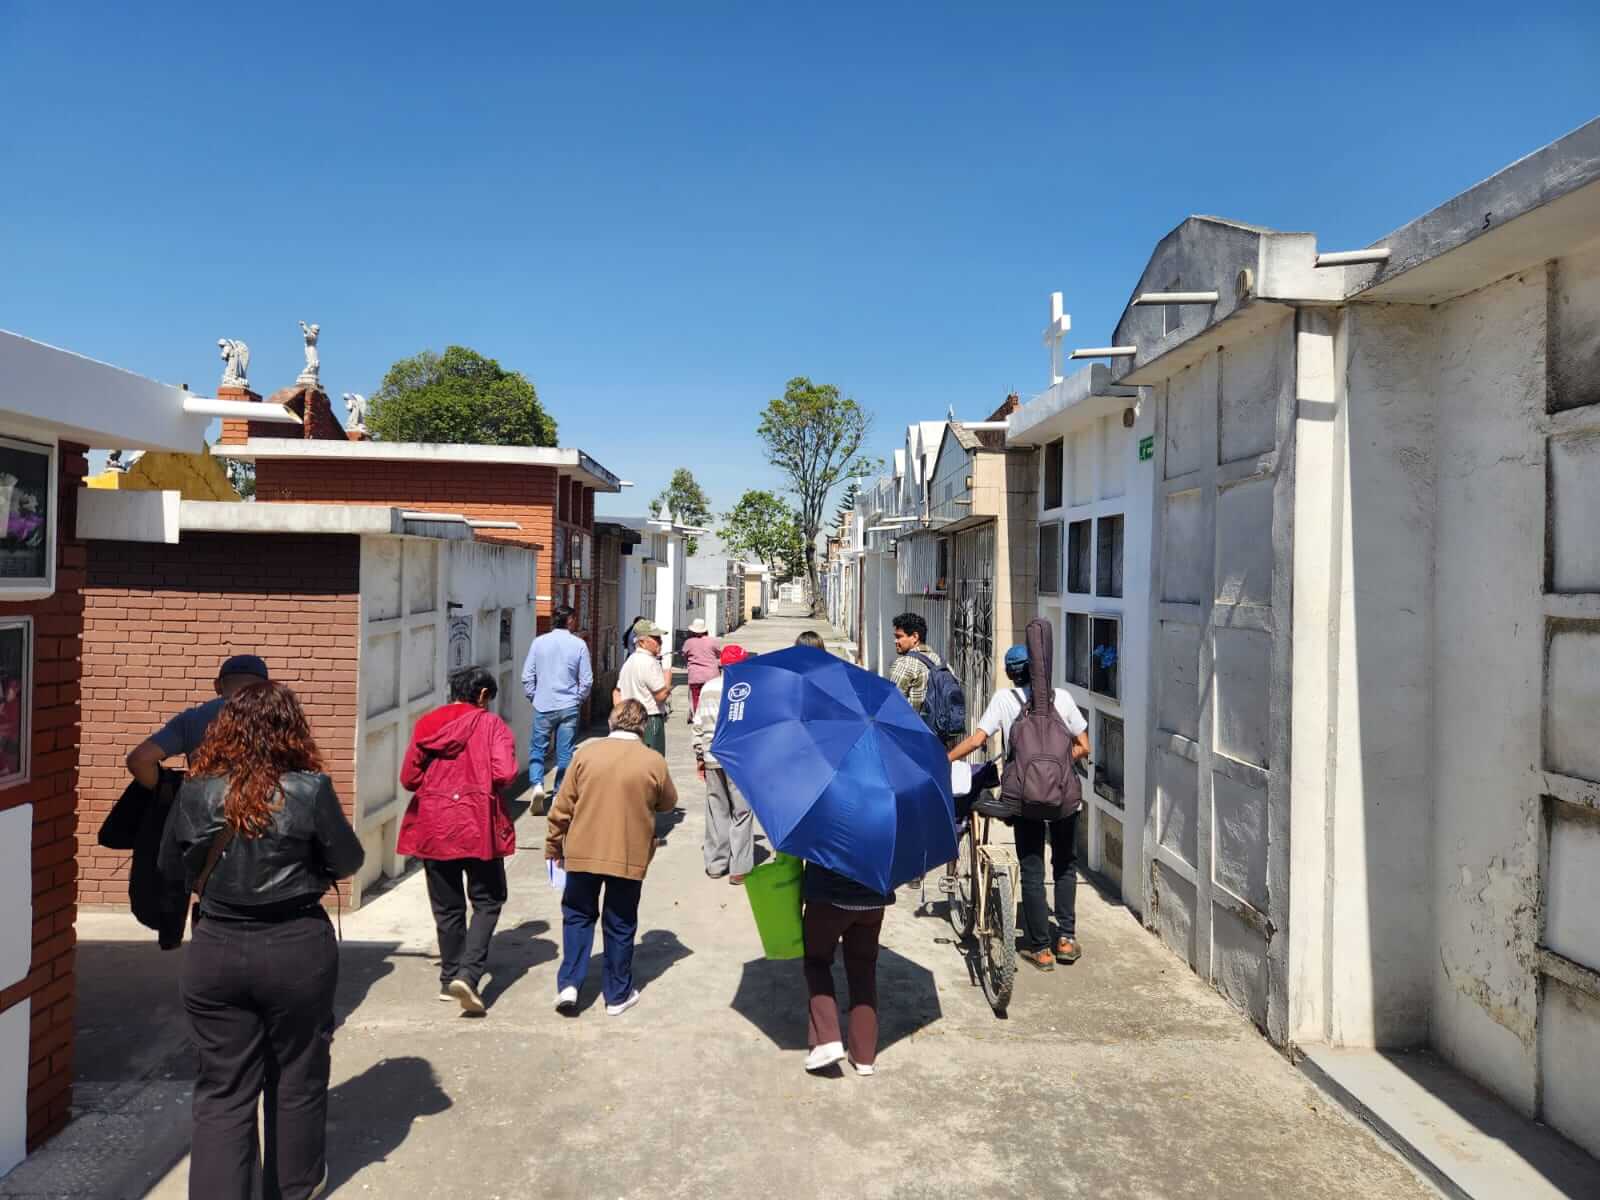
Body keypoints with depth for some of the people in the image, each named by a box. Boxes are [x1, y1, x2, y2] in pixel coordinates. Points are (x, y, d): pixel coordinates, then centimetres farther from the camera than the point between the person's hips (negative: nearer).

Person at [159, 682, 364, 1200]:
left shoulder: (196, 791, -8)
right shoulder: (310, 790, -15)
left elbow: (171, 865, 7)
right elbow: (349, 862, -6)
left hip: (216, 951, 1)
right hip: (298, 949, -1)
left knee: (222, 1090, 11)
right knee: (297, 1079, 18)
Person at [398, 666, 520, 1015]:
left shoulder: (426, 724, 5)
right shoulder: (491, 724, -5)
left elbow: (408, 778, 3)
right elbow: (505, 773, -16)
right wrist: (483, 781, 5)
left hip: (433, 827, 4)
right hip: (477, 827, -4)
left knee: (447, 907, 16)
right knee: (487, 901, 8)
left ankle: (450, 979, 23)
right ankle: (468, 974, -8)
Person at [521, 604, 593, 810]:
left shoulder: (539, 642, -2)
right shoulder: (579, 644, -5)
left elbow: (527, 676, 0)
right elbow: (587, 679, -2)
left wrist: (532, 697, 12)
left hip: (543, 706, 0)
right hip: (569, 707, 0)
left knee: (537, 748, 12)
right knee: (565, 753, 8)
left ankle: (537, 784, -8)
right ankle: (560, 793, 13)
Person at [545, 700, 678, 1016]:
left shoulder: (586, 752, -5)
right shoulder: (654, 762, -8)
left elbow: (562, 806, -1)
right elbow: (668, 803, 8)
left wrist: (554, 847, 10)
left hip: (582, 852, 1)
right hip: (630, 856, -1)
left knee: (578, 916, 19)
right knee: (620, 925, 12)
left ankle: (568, 984, 10)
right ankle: (618, 995, 21)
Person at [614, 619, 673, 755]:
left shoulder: (629, 662, 15)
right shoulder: (649, 662, -15)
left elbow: (616, 693, 19)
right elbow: (661, 695, -18)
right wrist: (668, 676, -2)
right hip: (650, 721, -10)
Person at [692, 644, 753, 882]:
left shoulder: (708, 687, 7)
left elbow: (699, 724, 9)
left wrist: (699, 756, 17)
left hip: (712, 758, 5)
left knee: (716, 810, 14)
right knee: (742, 812, 3)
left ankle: (715, 864, 20)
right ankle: (739, 868, 3)